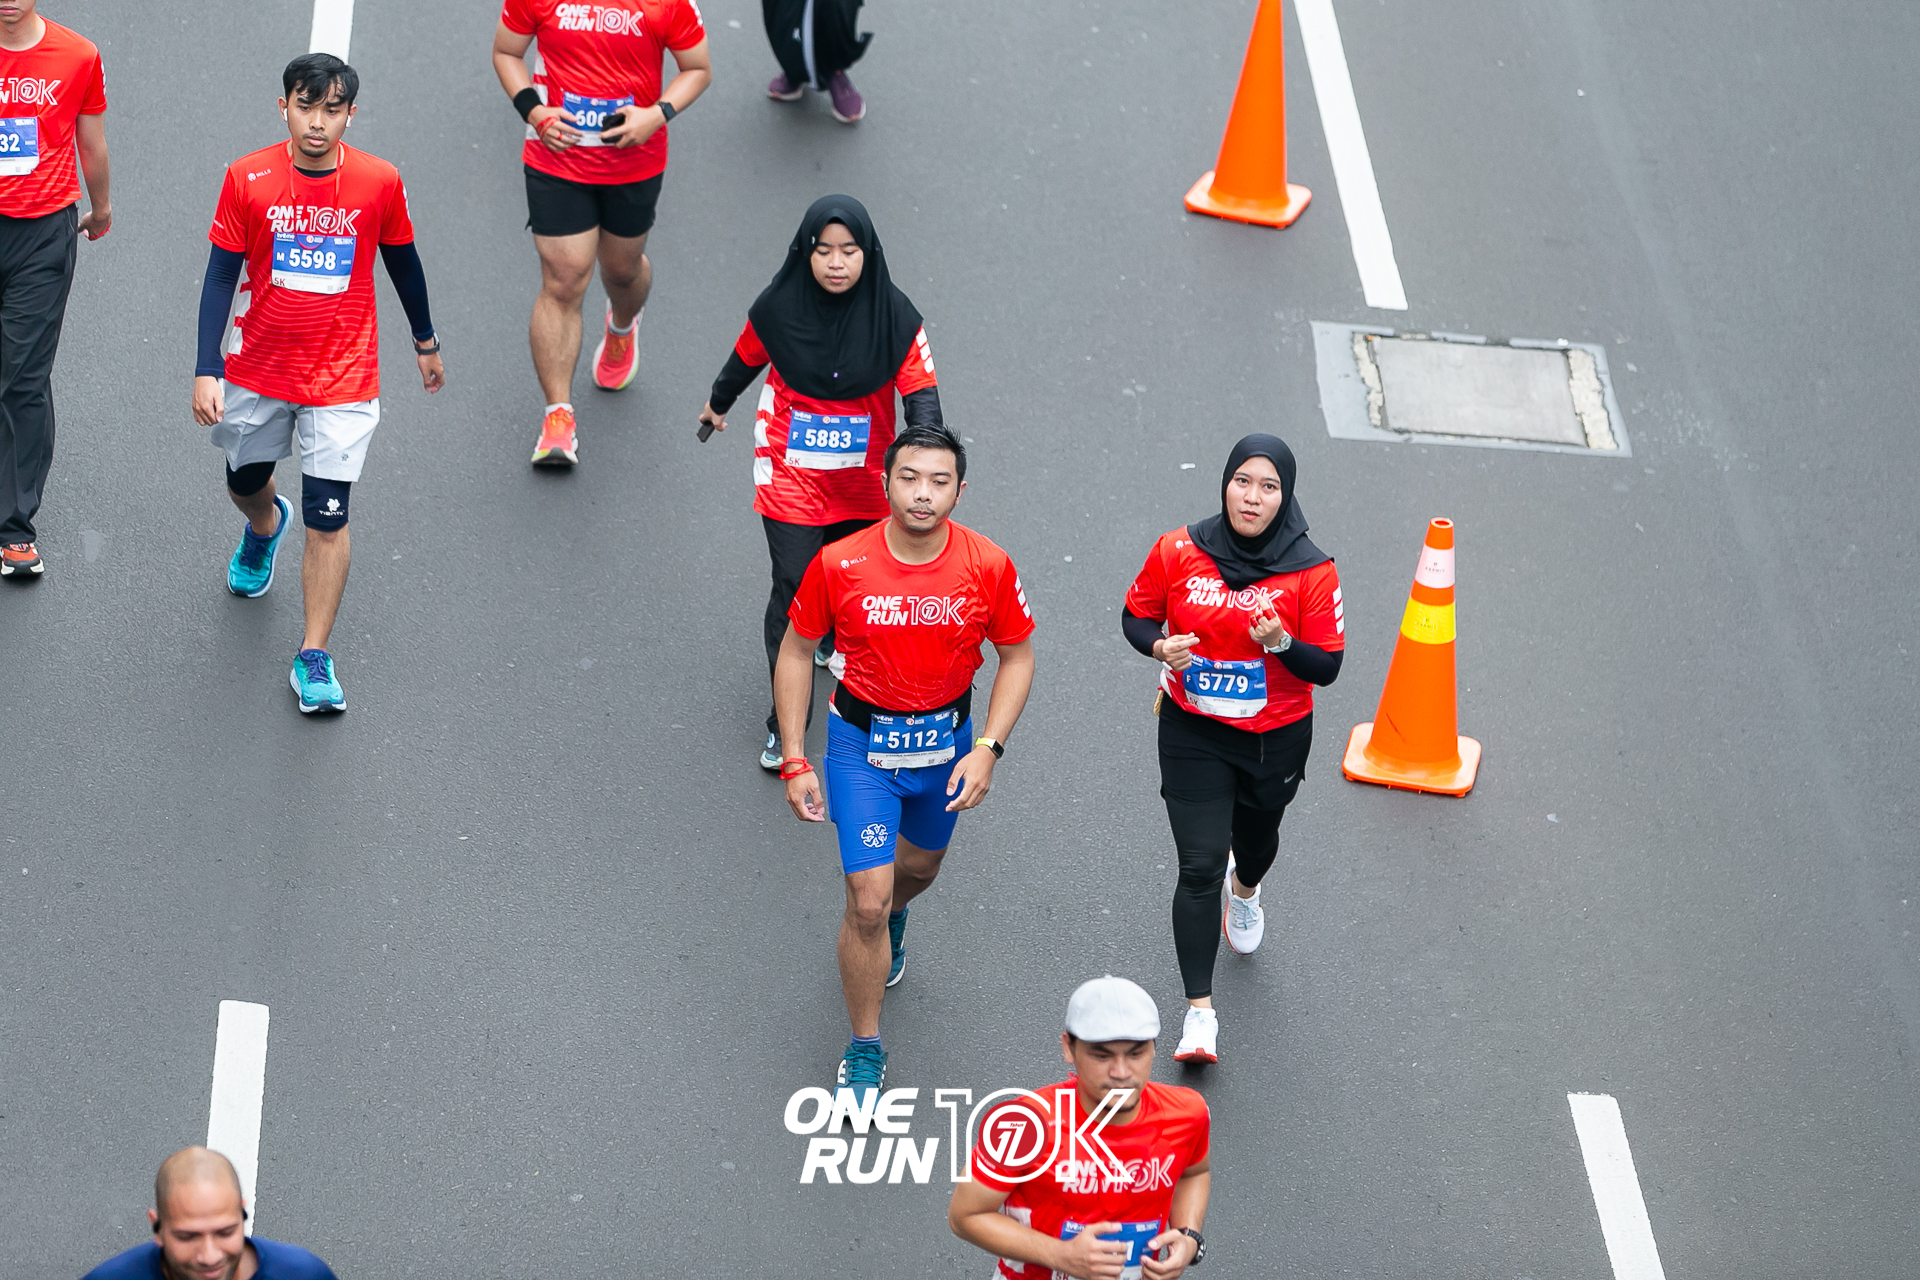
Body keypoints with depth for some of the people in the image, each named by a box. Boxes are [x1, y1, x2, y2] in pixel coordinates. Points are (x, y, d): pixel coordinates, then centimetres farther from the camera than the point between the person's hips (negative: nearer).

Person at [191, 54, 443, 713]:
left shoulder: (379, 182, -10)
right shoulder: (247, 179, -11)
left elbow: (403, 262, 7)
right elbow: (220, 277, -6)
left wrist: (425, 342, 19)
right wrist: (207, 372, -13)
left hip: (342, 379, -2)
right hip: (258, 369, 2)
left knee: (328, 519, -8)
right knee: (245, 484, 23)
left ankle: (314, 658, 0)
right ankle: (264, 529, 61)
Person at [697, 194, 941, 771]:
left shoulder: (894, 315, -16)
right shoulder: (779, 307, -14)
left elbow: (921, 394, -16)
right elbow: (746, 360, 6)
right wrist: (718, 404, 25)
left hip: (864, 476, 2)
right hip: (790, 471, -1)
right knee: (795, 584, -10)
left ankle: (838, 638, 56)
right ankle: (786, 723, -1)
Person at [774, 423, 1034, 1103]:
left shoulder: (988, 567, -16)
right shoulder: (838, 564, -19)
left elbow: (1017, 658, -1)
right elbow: (796, 651, -4)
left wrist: (986, 750, -12)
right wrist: (794, 761, -6)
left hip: (946, 740, 3)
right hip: (861, 744, -3)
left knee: (920, 864, 25)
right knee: (867, 902, -8)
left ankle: (891, 919, 63)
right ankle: (864, 1050, 10)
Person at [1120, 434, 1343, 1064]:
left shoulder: (1311, 571, -15)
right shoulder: (1177, 552, -12)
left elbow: (1327, 668, -11)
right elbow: (1136, 615, 2)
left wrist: (1282, 643, -31)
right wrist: (1160, 646, -20)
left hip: (1276, 738, 1)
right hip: (1193, 735, -1)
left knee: (1256, 835, 28)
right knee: (1200, 867, -9)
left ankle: (1245, 893, 67)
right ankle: (1199, 1013, -5)